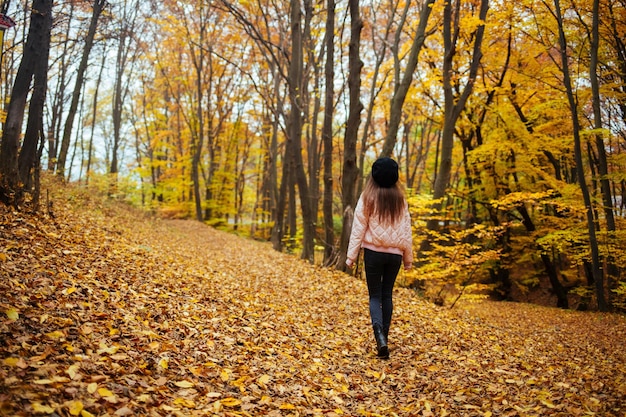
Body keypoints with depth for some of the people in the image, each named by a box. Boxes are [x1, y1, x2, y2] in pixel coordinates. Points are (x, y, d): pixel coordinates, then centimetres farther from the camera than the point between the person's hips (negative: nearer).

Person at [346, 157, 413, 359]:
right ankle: (384, 338, 18)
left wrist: (351, 256, 0)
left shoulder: (368, 198, -5)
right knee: (387, 295, 14)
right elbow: (406, 230, 6)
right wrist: (408, 258, 14)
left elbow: (358, 228, -5)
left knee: (375, 295, 5)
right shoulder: (400, 200, 3)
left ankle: (380, 335, -17)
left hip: (373, 252, -2)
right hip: (394, 253, 3)